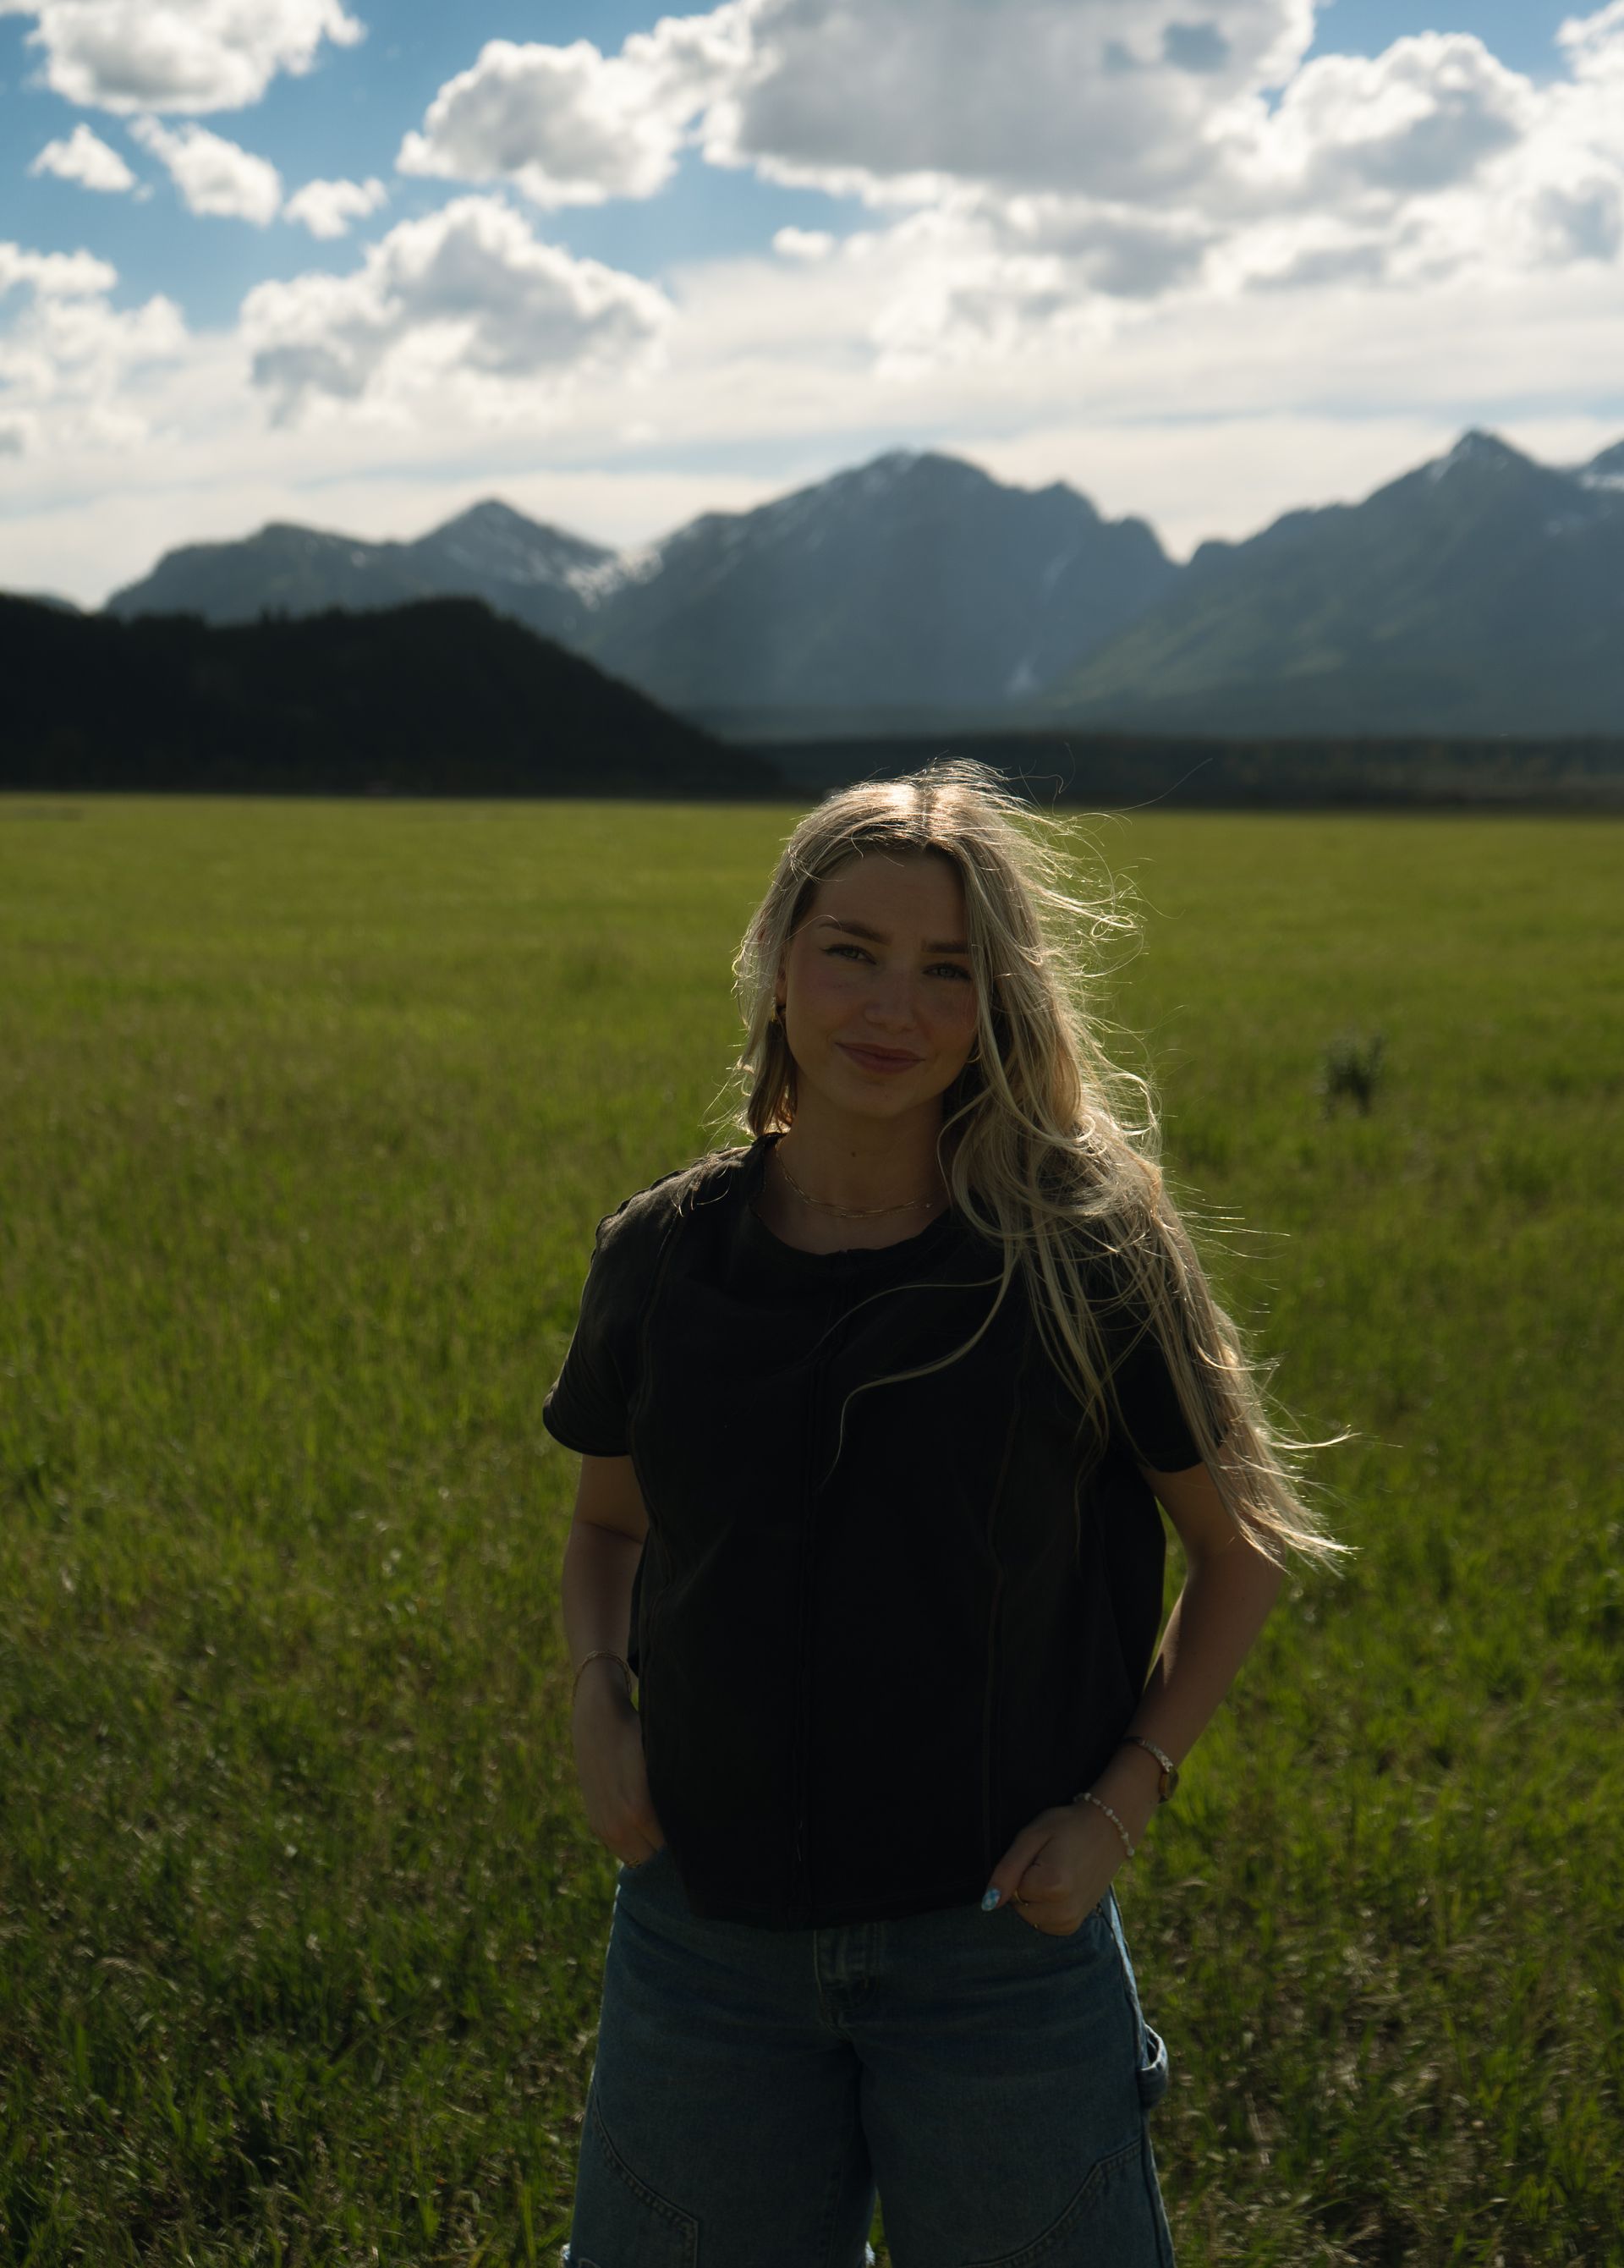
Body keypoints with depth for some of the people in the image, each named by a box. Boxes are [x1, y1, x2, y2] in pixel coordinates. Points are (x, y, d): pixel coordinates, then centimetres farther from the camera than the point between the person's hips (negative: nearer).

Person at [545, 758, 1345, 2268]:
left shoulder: (1088, 1251, -10)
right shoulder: (661, 1254, -3)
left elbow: (1242, 1544, 1)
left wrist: (1124, 1800, -8)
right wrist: (598, 1712, -3)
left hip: (997, 1937, -2)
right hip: (707, 1936, 2)